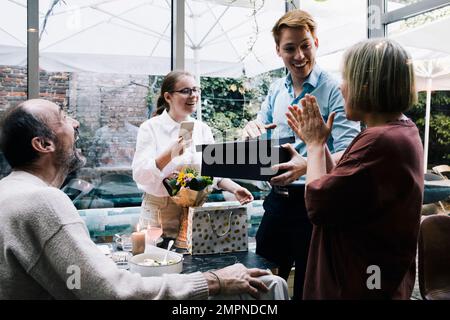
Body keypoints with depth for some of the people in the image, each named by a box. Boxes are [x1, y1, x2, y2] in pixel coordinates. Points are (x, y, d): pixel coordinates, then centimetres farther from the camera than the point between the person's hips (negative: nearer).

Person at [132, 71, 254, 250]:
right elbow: (140, 175, -16)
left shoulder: (202, 129, 5)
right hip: (160, 213, -3)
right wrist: (169, 155, -31)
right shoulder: (151, 128, -7)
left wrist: (234, 189, -6)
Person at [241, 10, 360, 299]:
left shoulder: (335, 91, -11)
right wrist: (253, 129, -8)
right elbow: (260, 142, 16)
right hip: (278, 197, 6)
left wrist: (307, 166, -36)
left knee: (308, 287, 10)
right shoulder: (276, 91, 8)